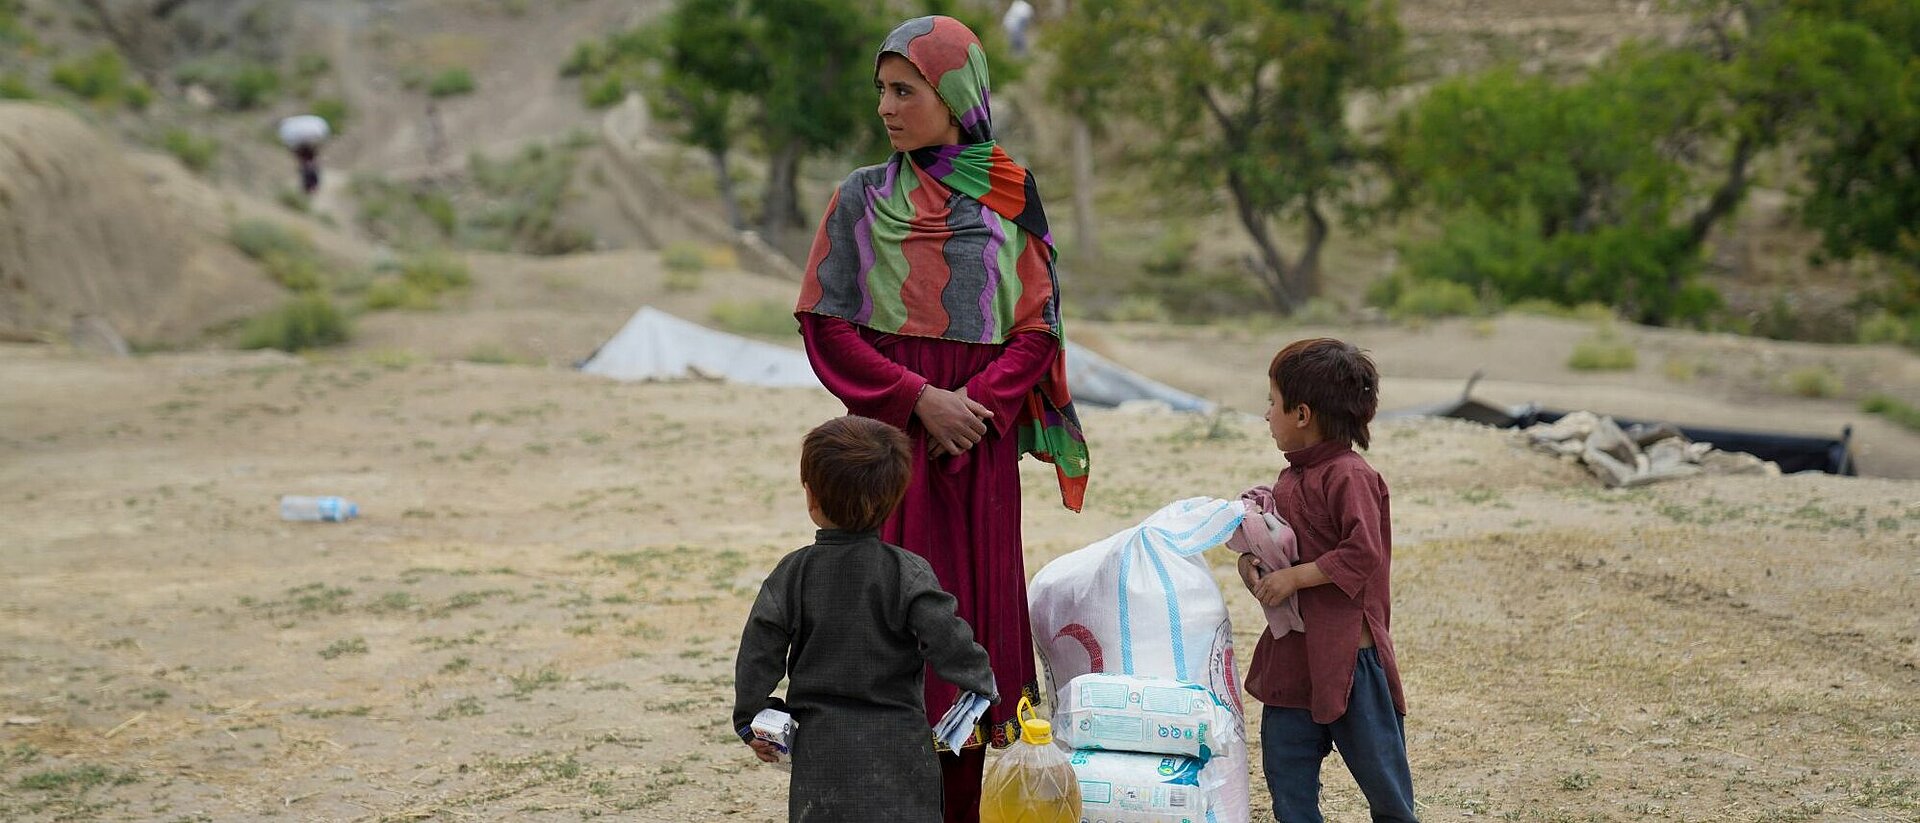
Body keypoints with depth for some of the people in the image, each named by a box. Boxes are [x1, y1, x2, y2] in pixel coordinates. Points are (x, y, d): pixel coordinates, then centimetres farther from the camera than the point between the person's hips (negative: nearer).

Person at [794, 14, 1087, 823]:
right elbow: (825, 324, -1)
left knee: (978, 612, 0)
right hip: (889, 438, -1)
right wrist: (920, 399, -12)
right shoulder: (862, 198, 5)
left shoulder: (1009, 198, 6)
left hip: (980, 444, 1)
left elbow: (1037, 330, 4)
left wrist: (975, 405, -12)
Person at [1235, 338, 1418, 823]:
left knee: (1375, 760, 5)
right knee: (1284, 761, 10)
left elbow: (1362, 552, -25)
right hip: (1293, 653, 9)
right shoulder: (1293, 477, 12)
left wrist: (1293, 577, -23)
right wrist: (1253, 560, 1)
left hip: (1347, 648, -9)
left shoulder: (1349, 477, -17)